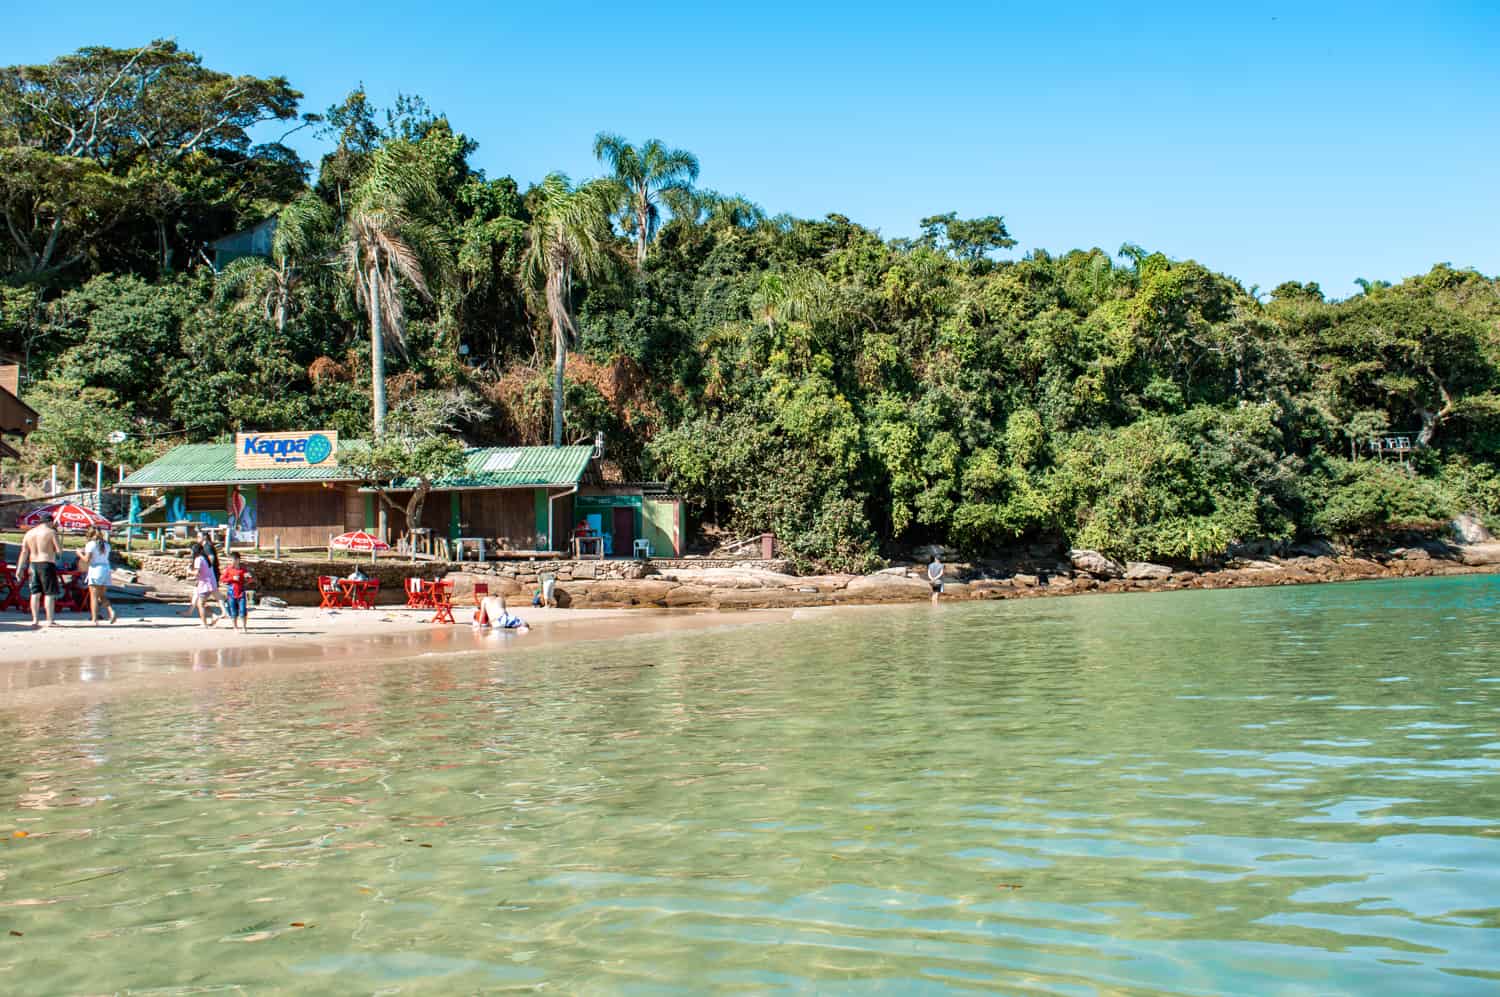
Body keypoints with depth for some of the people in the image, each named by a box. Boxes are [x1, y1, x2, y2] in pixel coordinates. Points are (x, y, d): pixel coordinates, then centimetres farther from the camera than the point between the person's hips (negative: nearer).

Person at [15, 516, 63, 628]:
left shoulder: (29, 533, 10)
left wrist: (20, 569, 7)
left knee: (35, 593, 10)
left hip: (33, 564, 6)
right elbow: (59, 550, -12)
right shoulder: (51, 532, -6)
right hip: (47, 564, -6)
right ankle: (50, 621, -7)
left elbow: (24, 553, 7)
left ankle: (35, 620, 9)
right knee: (50, 593, -3)